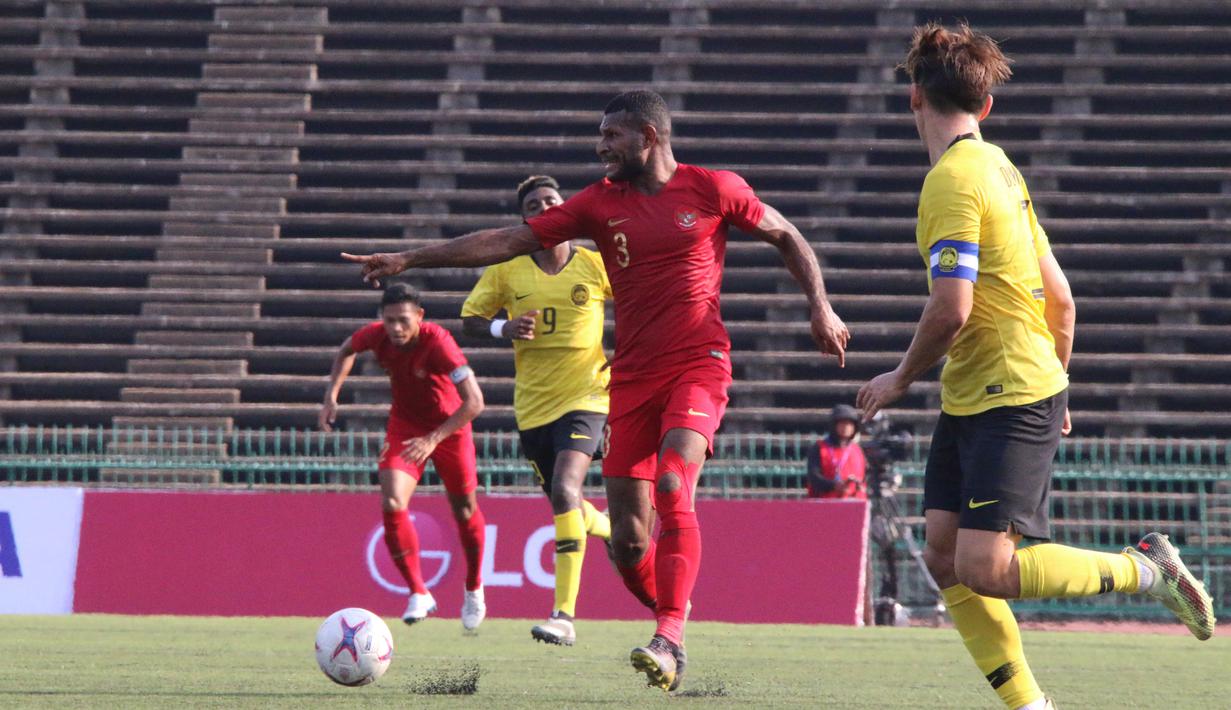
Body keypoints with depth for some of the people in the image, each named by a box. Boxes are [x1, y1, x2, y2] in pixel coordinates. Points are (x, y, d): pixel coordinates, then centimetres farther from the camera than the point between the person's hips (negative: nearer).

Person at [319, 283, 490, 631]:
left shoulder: (438, 343, -32)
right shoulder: (376, 336, -19)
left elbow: (474, 401, -35)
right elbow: (346, 351, 8)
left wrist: (433, 439, -41)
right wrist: (331, 396, -1)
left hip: (449, 426, -3)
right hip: (404, 424, 3)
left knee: (464, 509, 10)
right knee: (392, 504, -18)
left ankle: (474, 590, 36)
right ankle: (419, 595, -8)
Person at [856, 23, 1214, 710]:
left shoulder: (955, 178, -15)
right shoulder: (1000, 168, 14)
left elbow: (951, 309, -22)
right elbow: (1061, 299, 18)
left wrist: (902, 379, -6)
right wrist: (1054, 384, 29)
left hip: (1010, 401, -10)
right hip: (969, 399, 10)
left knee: (984, 570, -14)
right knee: (946, 559, 2)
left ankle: (1147, 568, -1)